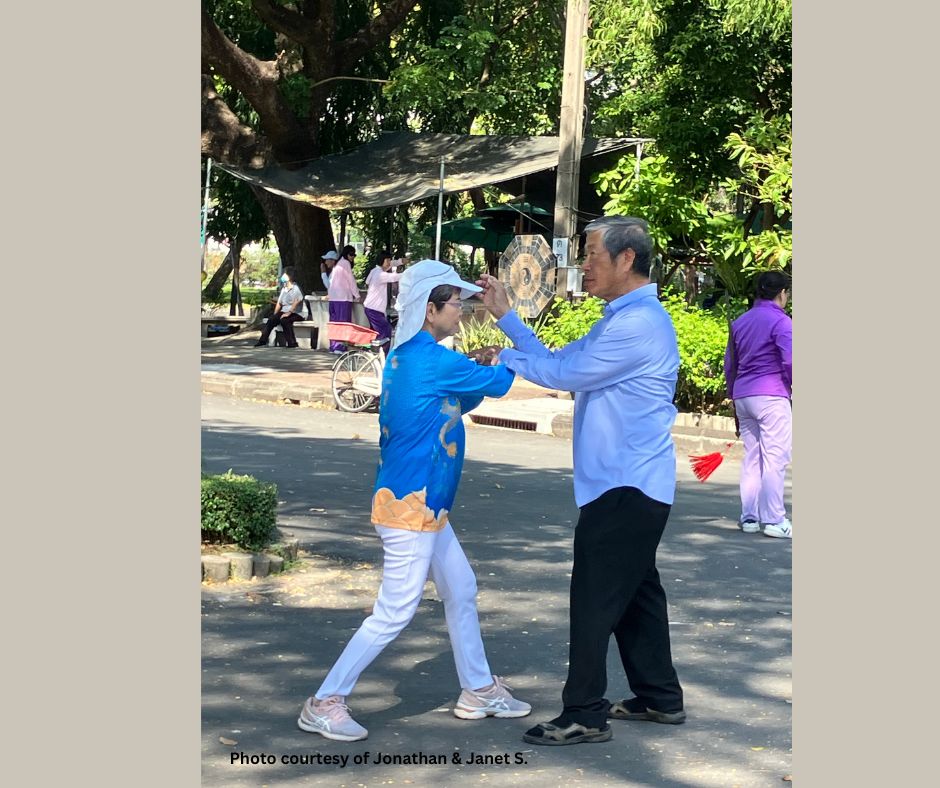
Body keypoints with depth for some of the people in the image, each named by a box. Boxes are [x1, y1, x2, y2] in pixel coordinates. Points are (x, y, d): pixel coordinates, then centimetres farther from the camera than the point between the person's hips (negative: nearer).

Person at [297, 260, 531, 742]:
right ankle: (325, 704, 3)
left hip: (426, 506, 10)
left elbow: (458, 402, 22)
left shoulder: (403, 357, 10)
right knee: (395, 612, -4)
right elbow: (498, 384, -5)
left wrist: (478, 368, 7)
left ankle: (478, 690, 29)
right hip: (409, 507, -10)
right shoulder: (436, 361, -18)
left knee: (461, 590, 18)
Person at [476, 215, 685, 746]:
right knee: (635, 590, 17)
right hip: (632, 484, 11)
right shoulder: (625, 319, 15)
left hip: (625, 490, -11)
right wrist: (505, 315, 10)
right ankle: (660, 697, 27)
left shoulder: (637, 324, -20)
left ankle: (584, 716, 3)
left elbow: (562, 372, -19)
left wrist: (503, 357, -4)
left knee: (596, 599, -5)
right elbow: (561, 362, 13)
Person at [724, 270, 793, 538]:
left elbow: (730, 364, 18)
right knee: (775, 459, -4)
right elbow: (790, 361, -17)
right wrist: (793, 385, 1)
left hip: (743, 396, 7)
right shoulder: (780, 321, -8)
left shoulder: (739, 322, 14)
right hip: (771, 396, -7)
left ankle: (749, 518, 12)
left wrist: (733, 397, 24)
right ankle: (774, 521, -5)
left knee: (751, 458, 12)